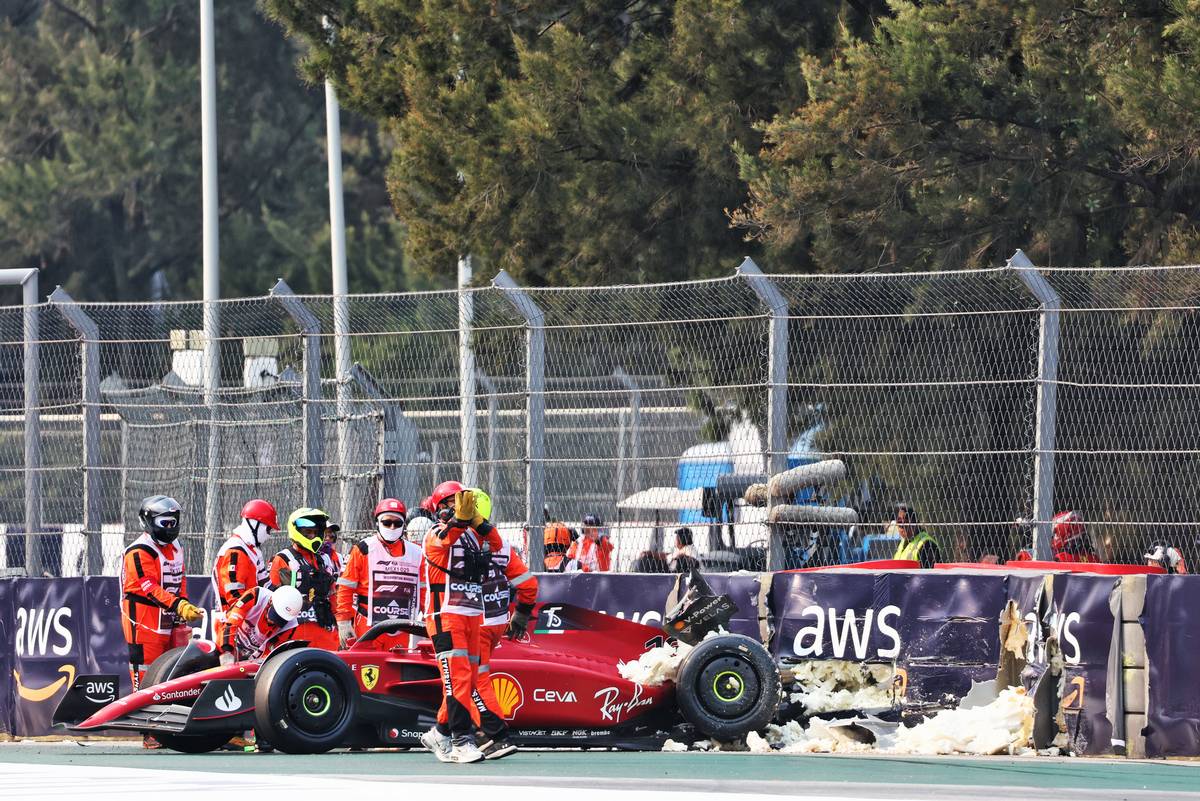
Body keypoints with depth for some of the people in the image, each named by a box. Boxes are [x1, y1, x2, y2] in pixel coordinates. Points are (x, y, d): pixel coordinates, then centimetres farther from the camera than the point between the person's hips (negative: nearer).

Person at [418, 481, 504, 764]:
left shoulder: (472, 534, 16)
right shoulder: (436, 536, -4)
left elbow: (495, 545, 0)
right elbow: (446, 538, -27)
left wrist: (477, 519, -13)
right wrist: (460, 518, -46)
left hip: (472, 617, 7)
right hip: (444, 616, -7)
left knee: (468, 679, 11)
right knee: (457, 677, -16)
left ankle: (439, 734, 24)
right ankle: (461, 741, -19)